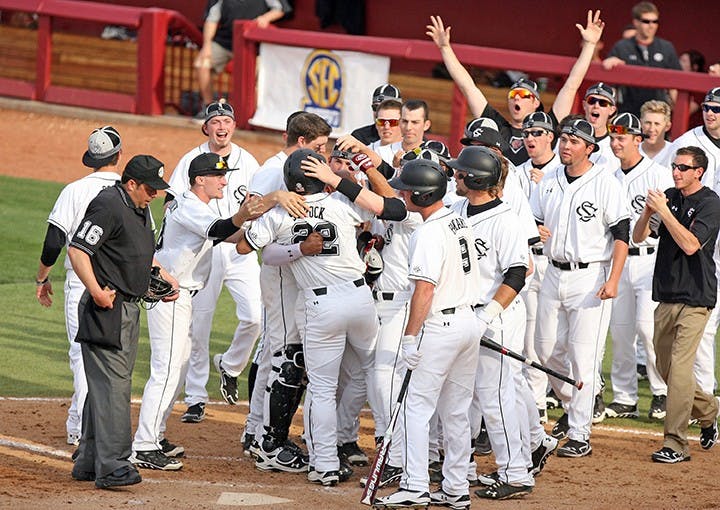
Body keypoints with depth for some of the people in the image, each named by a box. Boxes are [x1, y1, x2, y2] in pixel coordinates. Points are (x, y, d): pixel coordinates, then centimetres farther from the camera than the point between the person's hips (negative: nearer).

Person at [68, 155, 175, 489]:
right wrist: (96, 292, -27)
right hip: (106, 309, -10)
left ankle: (88, 462, 20)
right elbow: (77, 250, -21)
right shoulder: (108, 206, -15)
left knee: (109, 384, 13)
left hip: (129, 310, 10)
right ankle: (111, 465, -20)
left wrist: (163, 276, 20)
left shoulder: (141, 209, 16)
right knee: (111, 384, -15)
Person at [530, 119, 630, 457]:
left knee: (584, 356, -7)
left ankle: (579, 436, -4)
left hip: (590, 277, -6)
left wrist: (613, 280, -17)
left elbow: (622, 234, -10)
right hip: (554, 274, 6)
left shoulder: (604, 182, -8)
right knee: (546, 350, 11)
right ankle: (571, 406, 35)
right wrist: (534, 231, -9)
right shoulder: (549, 181, 9)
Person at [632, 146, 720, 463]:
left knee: (679, 366, -13)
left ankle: (676, 444, -12)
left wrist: (664, 211, -23)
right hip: (666, 295, 7)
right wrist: (648, 211, -12)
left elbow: (690, 244, -21)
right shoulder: (669, 197, 10)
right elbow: (638, 237, 6)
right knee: (665, 367, 13)